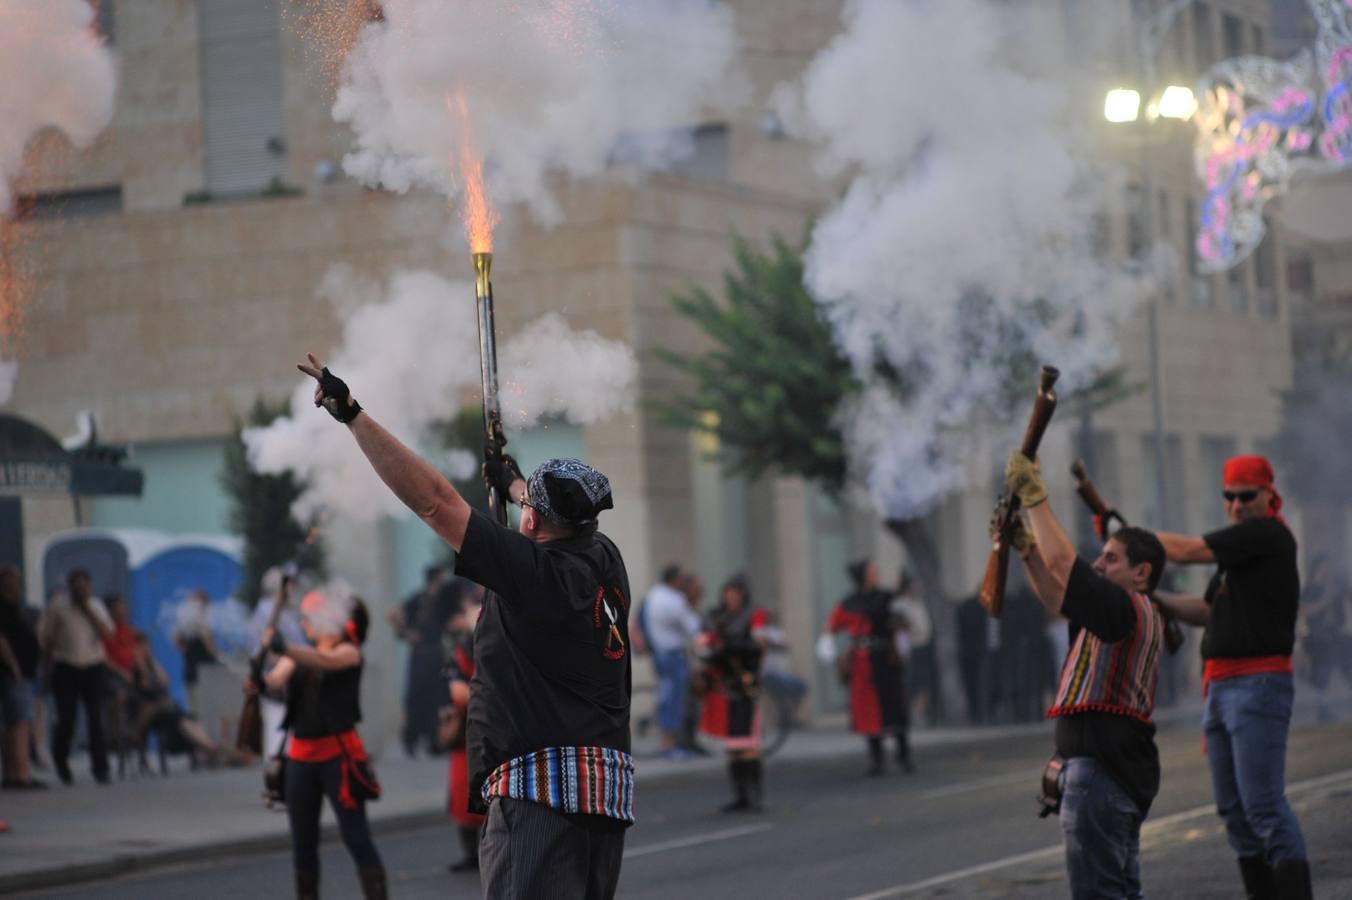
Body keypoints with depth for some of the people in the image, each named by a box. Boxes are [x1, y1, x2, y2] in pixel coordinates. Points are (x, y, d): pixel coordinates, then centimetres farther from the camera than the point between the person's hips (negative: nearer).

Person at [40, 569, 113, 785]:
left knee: (96, 720, -3)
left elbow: (107, 633, -7)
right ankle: (61, 761, 20)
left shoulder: (97, 606, 7)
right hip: (66, 668, -2)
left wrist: (88, 611, -11)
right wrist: (47, 663, 4)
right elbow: (47, 638, 6)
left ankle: (100, 768, 1)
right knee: (66, 720, -5)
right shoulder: (58, 606, 1)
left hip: (93, 668, 2)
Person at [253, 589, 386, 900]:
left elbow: (324, 661, -26)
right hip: (301, 754, 6)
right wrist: (259, 681, -32)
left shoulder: (349, 652, -4)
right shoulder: (299, 654, 10)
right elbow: (277, 679, -8)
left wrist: (284, 648, -43)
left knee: (356, 836, -7)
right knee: (303, 840, 9)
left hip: (339, 753, -6)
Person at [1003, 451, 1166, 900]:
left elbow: (1063, 564, -19)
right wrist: (1027, 548, 13)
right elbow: (1057, 598, 25)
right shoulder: (1121, 615, 19)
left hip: (1101, 766, -11)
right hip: (1119, 766, 11)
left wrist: (1034, 496, -11)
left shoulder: (1130, 609, -12)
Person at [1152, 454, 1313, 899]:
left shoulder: (1268, 534, -8)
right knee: (1234, 810, 10)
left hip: (1258, 685, -10)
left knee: (1263, 804, -15)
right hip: (1220, 690, 10)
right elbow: (1207, 610, 27)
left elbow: (1186, 550, -12)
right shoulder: (1239, 546, 21)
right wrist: (1149, 594, 15)